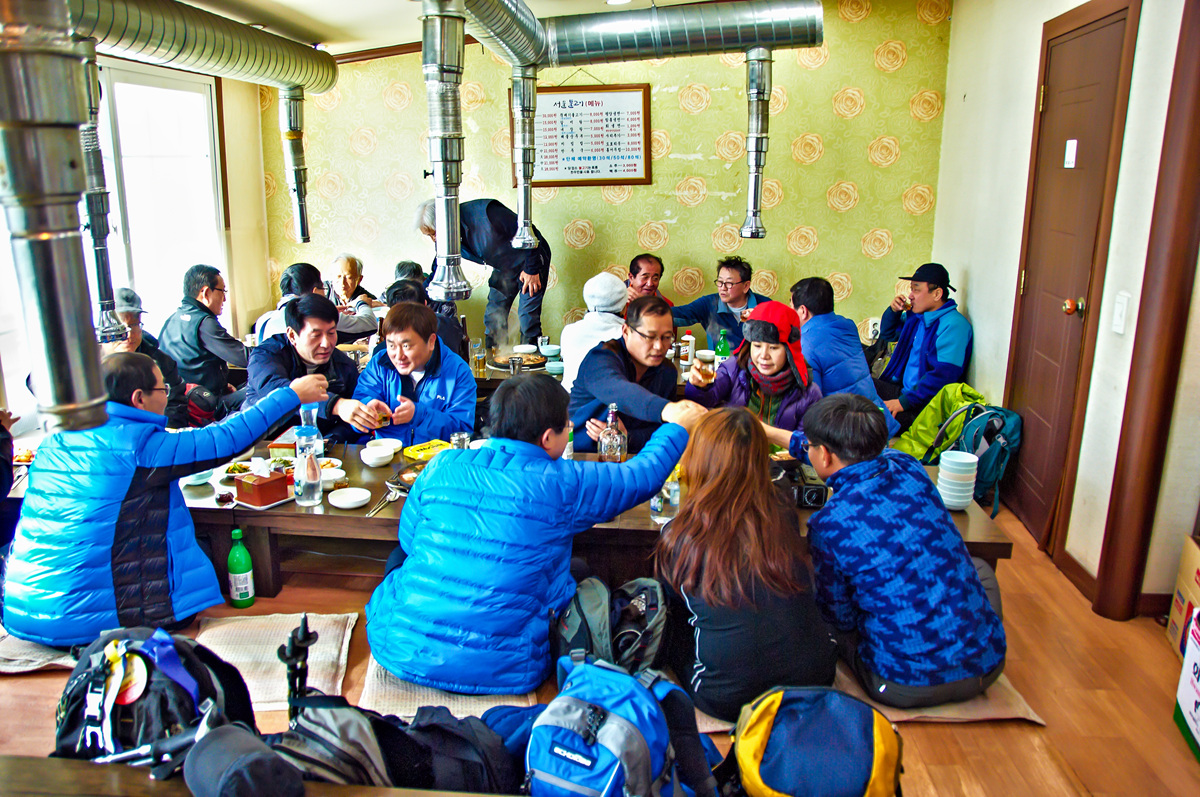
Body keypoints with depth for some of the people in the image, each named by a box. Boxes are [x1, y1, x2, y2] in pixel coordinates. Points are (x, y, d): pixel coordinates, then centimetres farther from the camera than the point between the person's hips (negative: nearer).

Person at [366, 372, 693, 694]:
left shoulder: (442, 465, -3)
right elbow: (646, 473, 4)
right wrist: (677, 426, 22)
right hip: (502, 673, -2)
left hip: (402, 655, 3)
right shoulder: (564, 484, -10)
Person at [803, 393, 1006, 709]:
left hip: (905, 689, -4)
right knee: (979, 566, 33)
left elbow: (840, 618, -4)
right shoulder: (909, 468, -3)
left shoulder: (828, 524, -19)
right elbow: (863, 451, 20)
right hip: (986, 666, 5)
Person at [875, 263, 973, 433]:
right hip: (902, 390, 9)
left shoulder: (953, 325, -16)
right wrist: (893, 311, 9)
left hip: (924, 404, -9)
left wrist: (904, 402, -25)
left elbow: (943, 375, -25)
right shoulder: (916, 316, 12)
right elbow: (887, 334, 32)